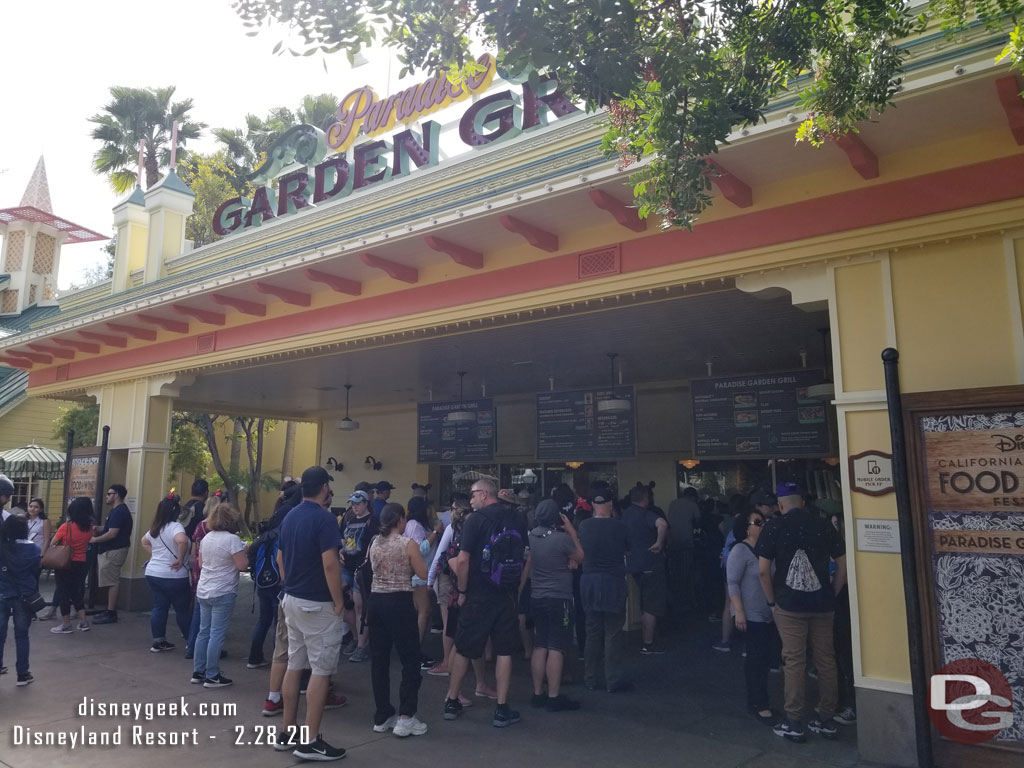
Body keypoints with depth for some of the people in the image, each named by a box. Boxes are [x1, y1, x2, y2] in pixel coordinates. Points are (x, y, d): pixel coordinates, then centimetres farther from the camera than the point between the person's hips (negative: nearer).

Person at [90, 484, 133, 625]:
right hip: (110, 550, 11)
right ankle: (110, 611, 19)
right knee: (111, 582, 13)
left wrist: (95, 539, -12)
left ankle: (111, 614, -3)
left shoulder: (119, 511, -17)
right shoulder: (117, 510, 17)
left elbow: (112, 534, -22)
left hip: (114, 551, -11)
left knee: (112, 582, -6)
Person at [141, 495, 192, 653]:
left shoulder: (155, 528, 11)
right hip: (173, 576, -7)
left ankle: (158, 641, 16)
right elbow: (182, 541, -37)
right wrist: (180, 559, -25)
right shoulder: (175, 526, -17)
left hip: (152, 573, 7)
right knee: (183, 609, 5)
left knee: (159, 607, 12)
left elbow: (144, 541, 31)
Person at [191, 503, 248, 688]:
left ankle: (198, 672, 22)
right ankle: (212, 676, 3)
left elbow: (201, 564, 18)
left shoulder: (206, 538, 8)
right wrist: (244, 552, 2)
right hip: (222, 593, -8)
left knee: (203, 632, 14)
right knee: (217, 634, -2)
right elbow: (242, 566, -16)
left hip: (203, 591, 8)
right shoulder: (232, 539, -15)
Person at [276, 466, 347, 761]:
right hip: (318, 604, -9)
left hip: (292, 600, 9)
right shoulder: (324, 518, -19)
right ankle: (310, 742, 3)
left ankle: (288, 733, 23)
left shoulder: (289, 517, 8)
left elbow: (280, 558, 15)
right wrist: (338, 601, -14)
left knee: (294, 665, 15)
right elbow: (329, 564, -24)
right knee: (321, 670, -1)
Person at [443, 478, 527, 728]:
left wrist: (462, 591, -4)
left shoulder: (476, 519, -11)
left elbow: (463, 560, -15)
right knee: (504, 651, 9)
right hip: (507, 597, 3)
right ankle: (502, 710, 11)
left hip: (477, 597, -3)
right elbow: (526, 558, 8)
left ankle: (451, 702, 25)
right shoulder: (517, 520, 3)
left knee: (463, 650, 12)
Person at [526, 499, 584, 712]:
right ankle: (554, 698, 3)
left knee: (540, 647, 13)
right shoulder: (562, 538, -18)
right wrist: (571, 531, 0)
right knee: (556, 649, -1)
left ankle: (538, 694, 19)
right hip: (559, 599, -7)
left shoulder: (533, 535, 0)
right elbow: (580, 557, -1)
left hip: (538, 598, 7)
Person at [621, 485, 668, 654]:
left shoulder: (625, 514, 9)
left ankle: (646, 641, 28)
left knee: (644, 605, 20)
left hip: (633, 564, 8)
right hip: (650, 564, -8)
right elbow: (662, 524, -38)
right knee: (652, 606, 1)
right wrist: (659, 543, -27)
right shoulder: (645, 514, -17)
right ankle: (648, 644, 5)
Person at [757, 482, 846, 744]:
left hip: (789, 604, -3)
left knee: (794, 661, 3)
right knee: (826, 660, 12)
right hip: (822, 604, 3)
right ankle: (826, 720, 21)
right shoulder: (823, 525, 2)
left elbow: (763, 569, -8)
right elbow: (843, 564, 2)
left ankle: (794, 724, 9)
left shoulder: (774, 526, -5)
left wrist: (772, 601, 3)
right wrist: (832, 594, 11)